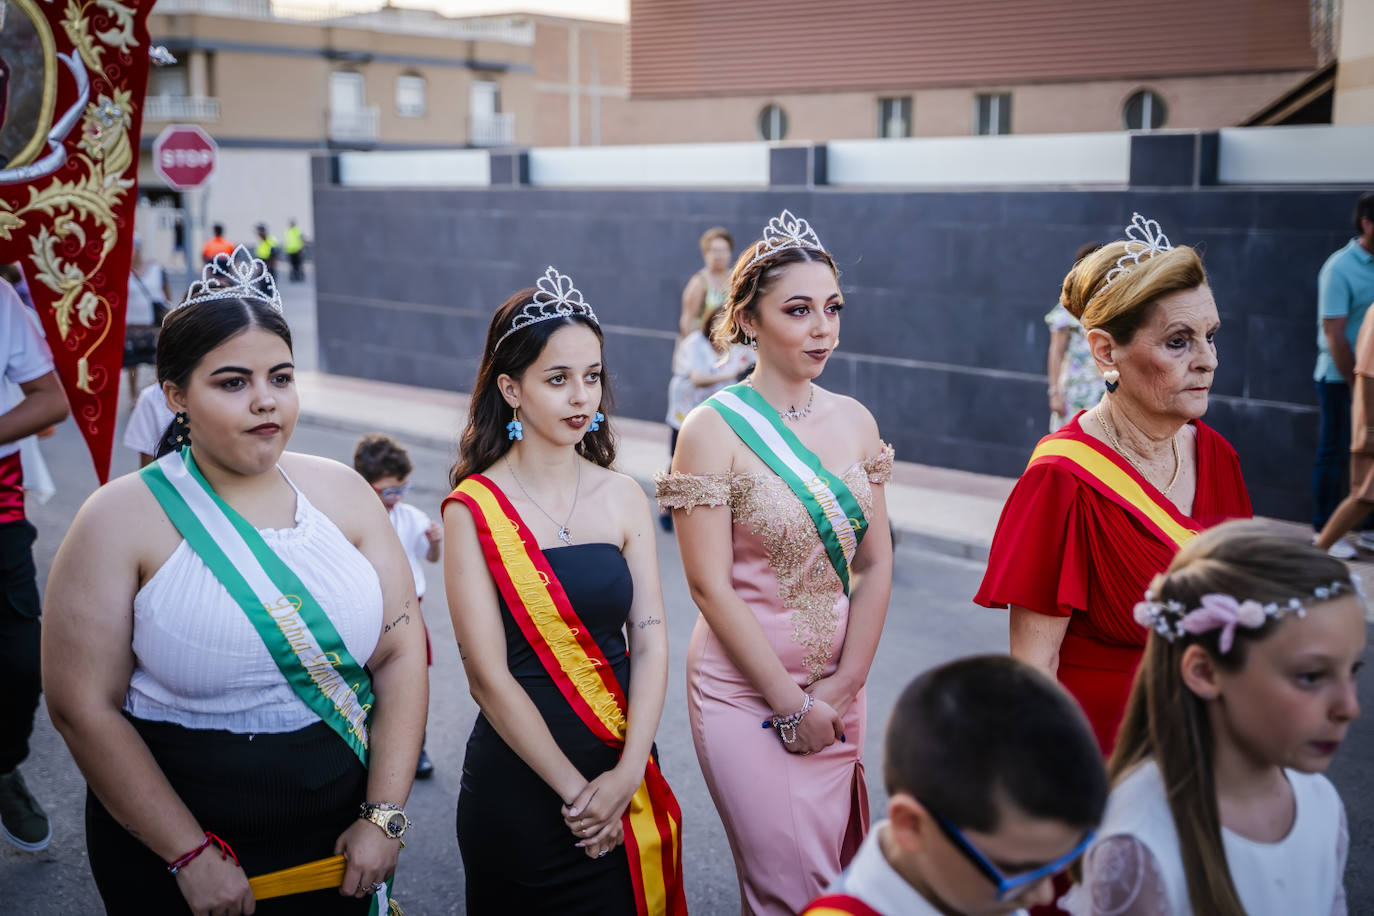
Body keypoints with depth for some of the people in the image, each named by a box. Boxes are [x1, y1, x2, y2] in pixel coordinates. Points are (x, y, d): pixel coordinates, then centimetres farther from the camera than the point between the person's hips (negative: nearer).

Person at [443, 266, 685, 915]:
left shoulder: (624, 498, 2)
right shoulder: (475, 509, -10)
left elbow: (650, 643, -2)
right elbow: (488, 674, -13)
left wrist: (627, 776, -13)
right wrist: (576, 790, -14)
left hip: (625, 779, 4)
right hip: (520, 783, -3)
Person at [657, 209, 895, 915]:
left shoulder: (855, 421, 4)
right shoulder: (714, 428, -12)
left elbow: (875, 565, 5)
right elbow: (711, 586, -14)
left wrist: (843, 685, -4)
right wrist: (792, 702, -12)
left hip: (838, 691, 5)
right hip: (746, 689, -5)